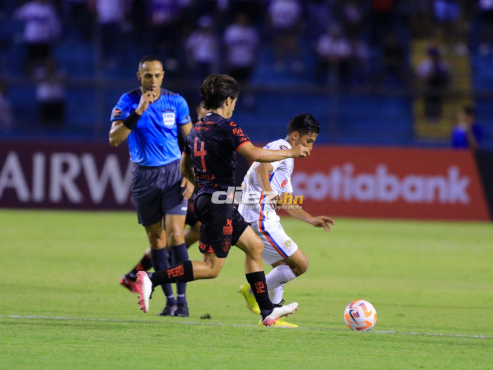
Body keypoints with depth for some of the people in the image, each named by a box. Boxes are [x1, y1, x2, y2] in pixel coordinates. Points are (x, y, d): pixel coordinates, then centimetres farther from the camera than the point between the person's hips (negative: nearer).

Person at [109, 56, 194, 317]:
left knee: (175, 235, -13)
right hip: (143, 176, 1)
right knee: (156, 239, 4)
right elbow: (114, 139, -16)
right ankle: (169, 299, 11)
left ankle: (181, 298, -9)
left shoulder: (176, 102, -2)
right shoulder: (128, 102, -5)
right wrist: (138, 112, -25)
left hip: (173, 173, -1)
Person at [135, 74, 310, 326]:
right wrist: (291, 153, -13)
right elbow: (254, 154, -24)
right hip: (218, 202, -10)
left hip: (205, 198, 10)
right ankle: (152, 280, -13)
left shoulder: (196, 129, 11)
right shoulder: (224, 126, -14)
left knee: (255, 246, 17)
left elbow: (185, 168, 20)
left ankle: (268, 311, 19)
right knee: (212, 268, -6)